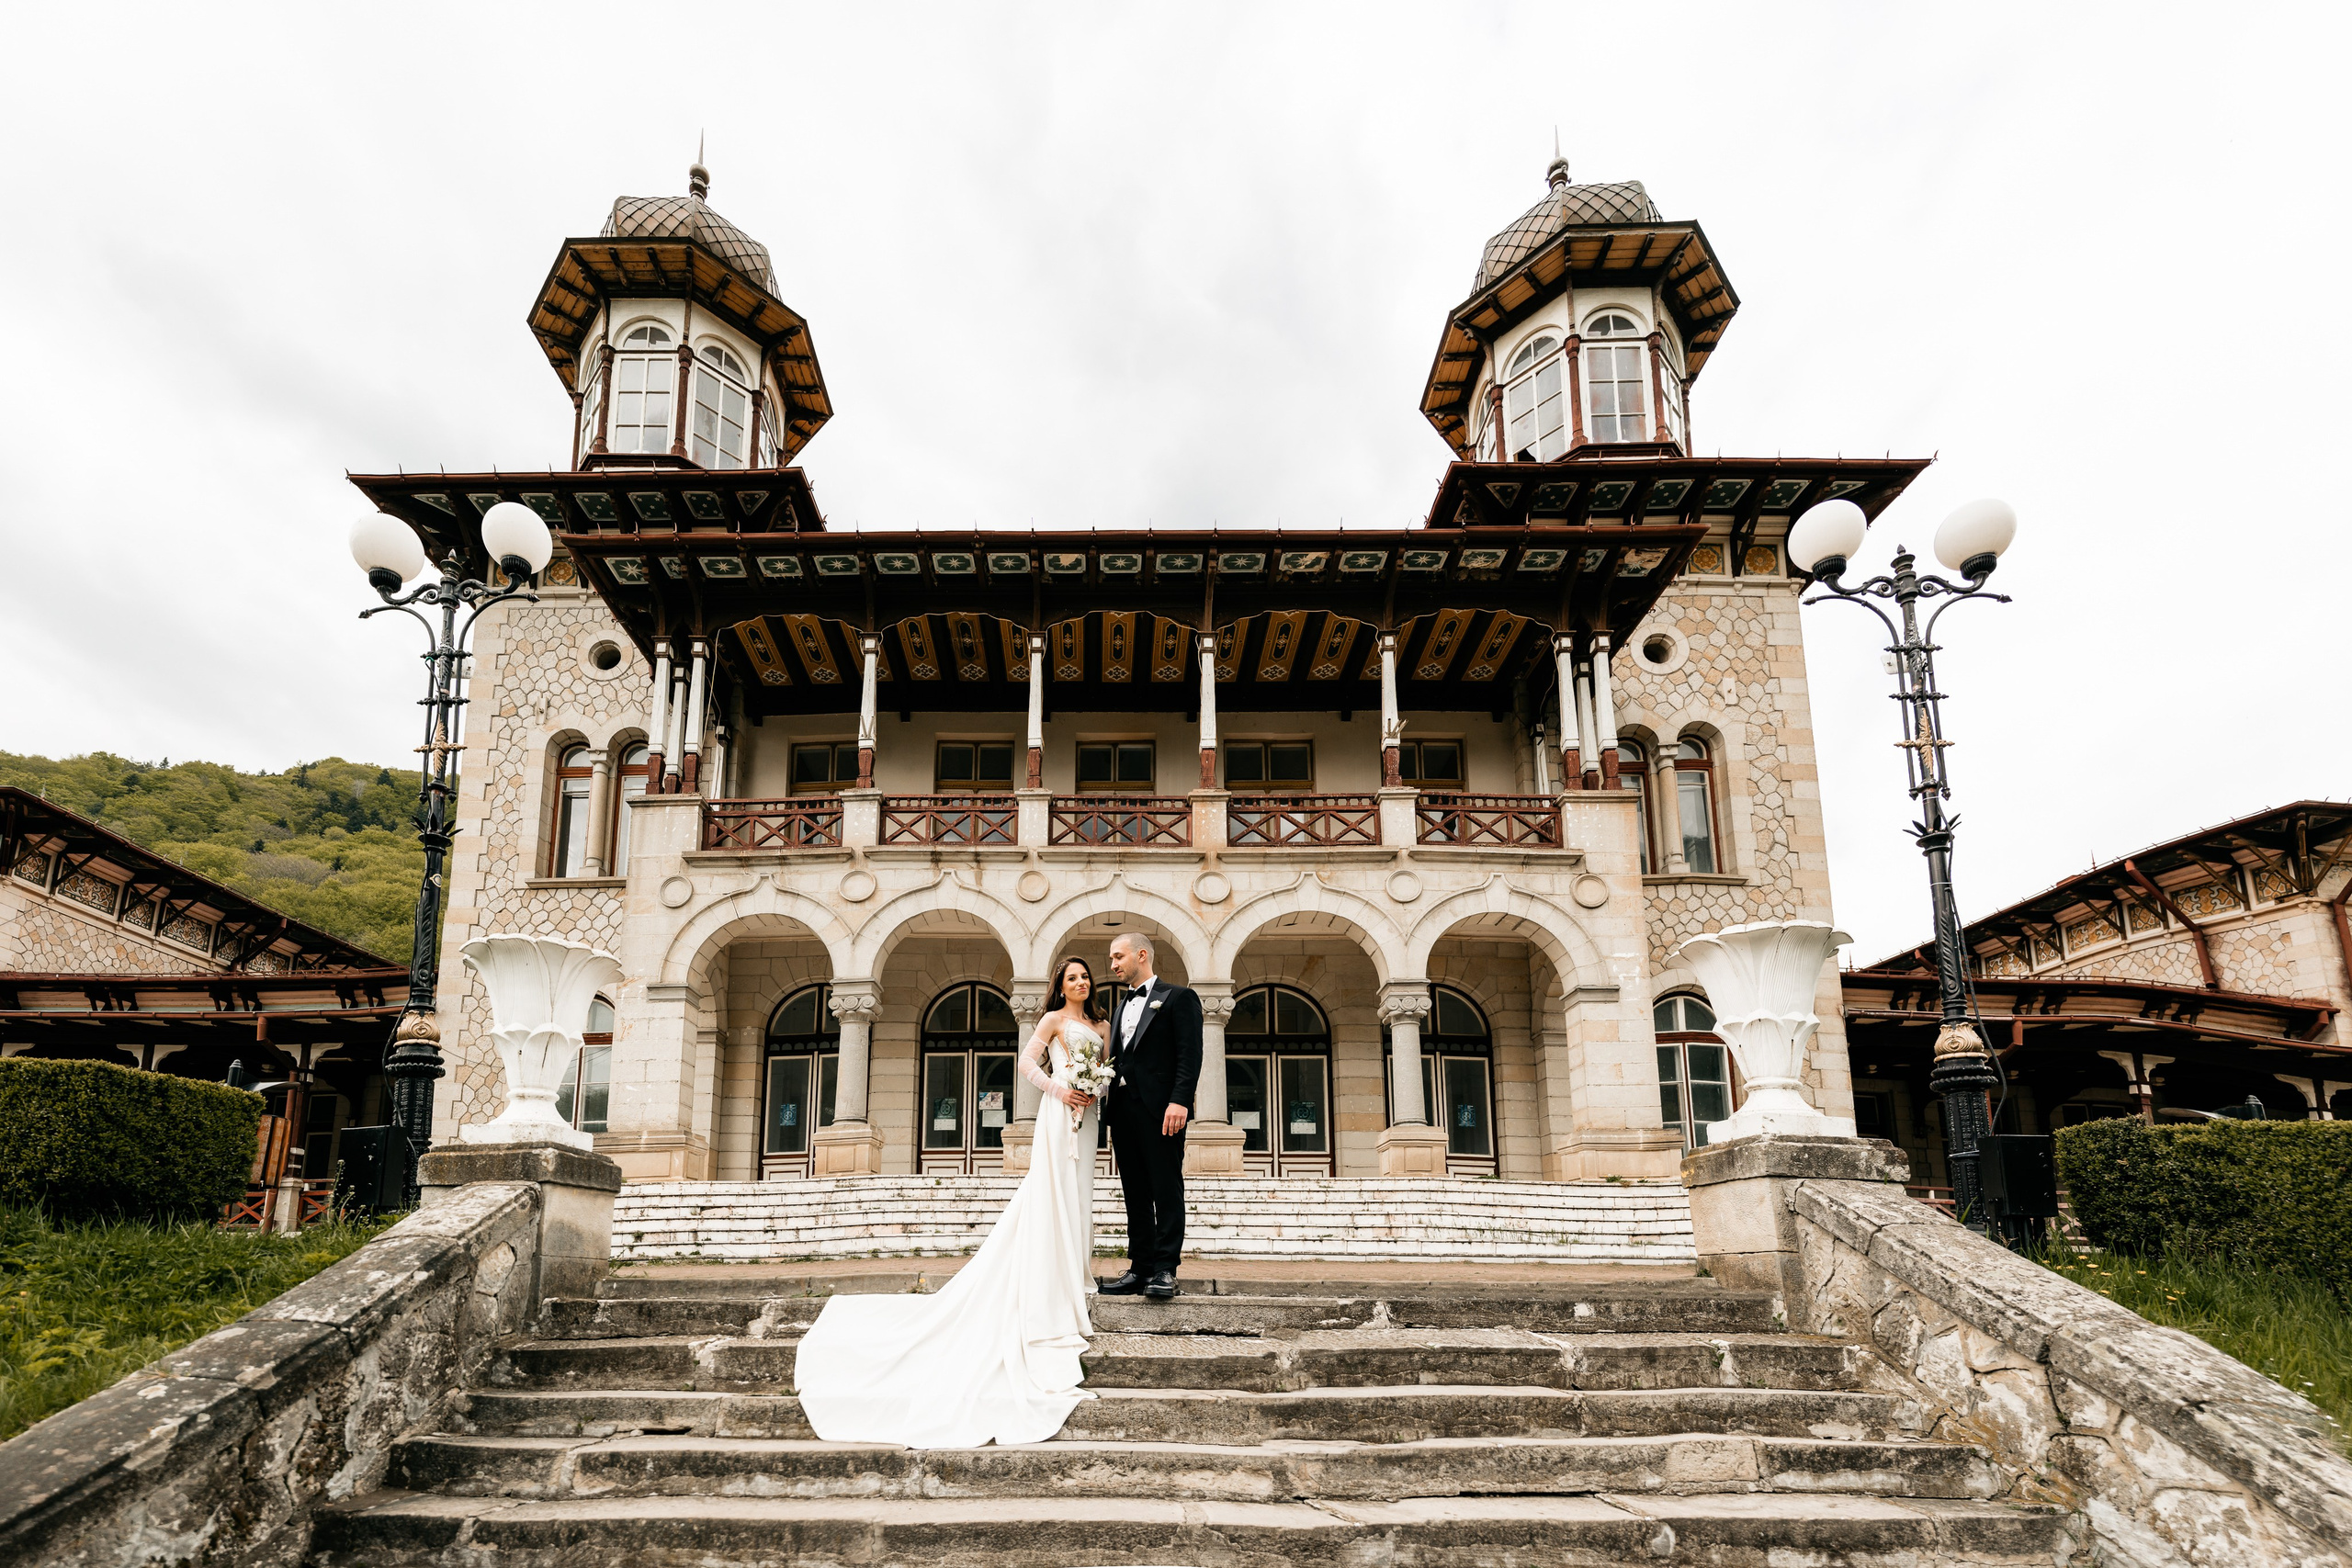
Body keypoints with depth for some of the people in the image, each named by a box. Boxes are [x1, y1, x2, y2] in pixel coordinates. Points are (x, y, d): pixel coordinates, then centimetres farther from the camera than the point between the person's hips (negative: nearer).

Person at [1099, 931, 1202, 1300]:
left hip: (1159, 1109, -7)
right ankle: (1141, 1267, 11)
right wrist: (1112, 1117, 12)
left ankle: (1165, 1270, -4)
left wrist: (1180, 1102, -20)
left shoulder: (1178, 997, 1)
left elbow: (1189, 1054, -9)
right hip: (1123, 1110, 7)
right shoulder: (1121, 1008, 23)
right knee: (1135, 1193, 8)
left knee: (1166, 1190, -5)